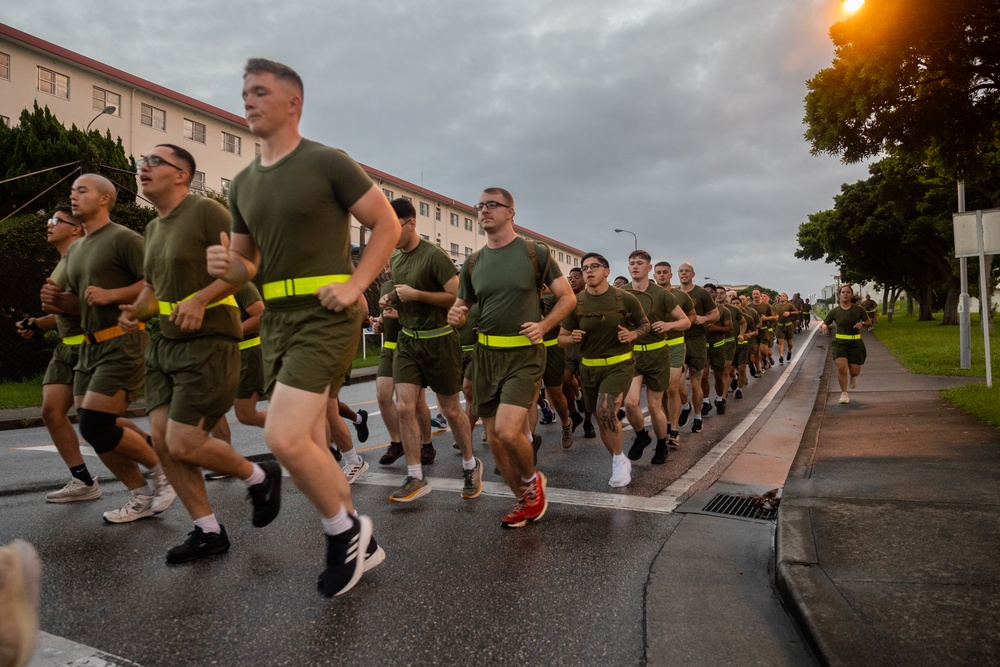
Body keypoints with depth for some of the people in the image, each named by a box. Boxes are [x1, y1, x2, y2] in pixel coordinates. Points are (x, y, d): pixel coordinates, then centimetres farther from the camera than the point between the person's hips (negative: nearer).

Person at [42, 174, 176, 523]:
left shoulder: (123, 238, -7)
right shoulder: (74, 250, 18)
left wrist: (111, 294, -21)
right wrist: (57, 299, 6)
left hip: (122, 343, -9)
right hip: (91, 347, 9)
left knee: (96, 426, -14)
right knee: (92, 430, 7)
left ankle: (161, 467, 8)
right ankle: (142, 497, 18)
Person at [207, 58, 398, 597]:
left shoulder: (328, 163, -5)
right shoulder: (243, 183, 15)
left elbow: (387, 225, -3)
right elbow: (246, 265, 20)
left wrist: (356, 285, -14)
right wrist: (227, 265, -3)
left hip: (325, 316, -8)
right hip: (276, 319, 8)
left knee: (284, 439, -18)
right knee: (308, 445, 11)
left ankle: (344, 531, 8)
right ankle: (359, 543, 28)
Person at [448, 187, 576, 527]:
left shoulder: (535, 252, -2)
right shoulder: (473, 263, 8)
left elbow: (567, 297, 2)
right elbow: (462, 306, 15)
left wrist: (543, 325, -14)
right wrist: (455, 315, -9)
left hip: (524, 355, -5)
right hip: (486, 355, 5)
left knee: (508, 431, -20)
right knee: (494, 439, 7)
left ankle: (532, 479, 13)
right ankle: (525, 502, 28)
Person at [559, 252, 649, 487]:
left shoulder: (626, 299, -10)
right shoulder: (576, 303, -6)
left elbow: (645, 324, 5)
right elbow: (561, 338, 2)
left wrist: (632, 335, -17)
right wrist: (572, 338, -22)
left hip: (619, 364, -4)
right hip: (590, 368, 4)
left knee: (606, 412, -25)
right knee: (602, 419, 14)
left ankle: (619, 459, 0)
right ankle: (620, 462, 37)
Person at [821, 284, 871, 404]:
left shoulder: (858, 309, -2)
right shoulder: (834, 311, -1)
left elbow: (869, 321, 8)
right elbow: (824, 323, 4)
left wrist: (862, 323, -14)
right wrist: (824, 327, -20)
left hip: (855, 343, 1)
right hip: (839, 342, -1)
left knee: (855, 371, 1)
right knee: (842, 367, -19)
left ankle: (852, 377, 42)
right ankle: (844, 393, -3)